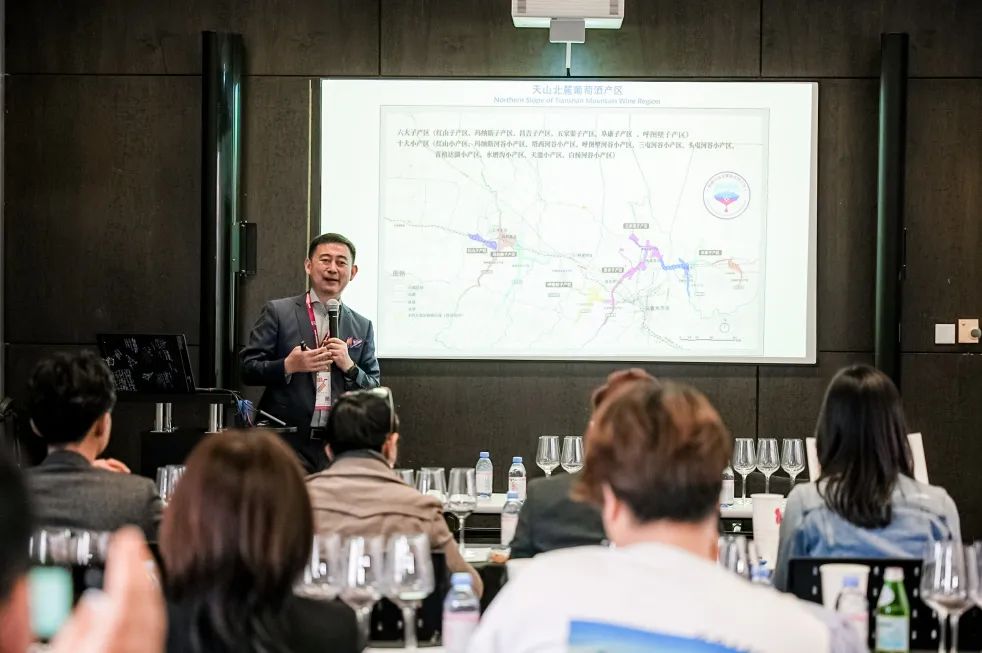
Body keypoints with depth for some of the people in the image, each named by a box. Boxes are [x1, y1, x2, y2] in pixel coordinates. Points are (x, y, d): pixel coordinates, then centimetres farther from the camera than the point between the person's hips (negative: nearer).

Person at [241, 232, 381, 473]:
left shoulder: (362, 327, 13)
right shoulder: (278, 312, 4)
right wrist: (288, 366, -16)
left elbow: (373, 392, 13)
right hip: (287, 442, -3)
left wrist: (349, 367, -5)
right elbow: (248, 369, 0)